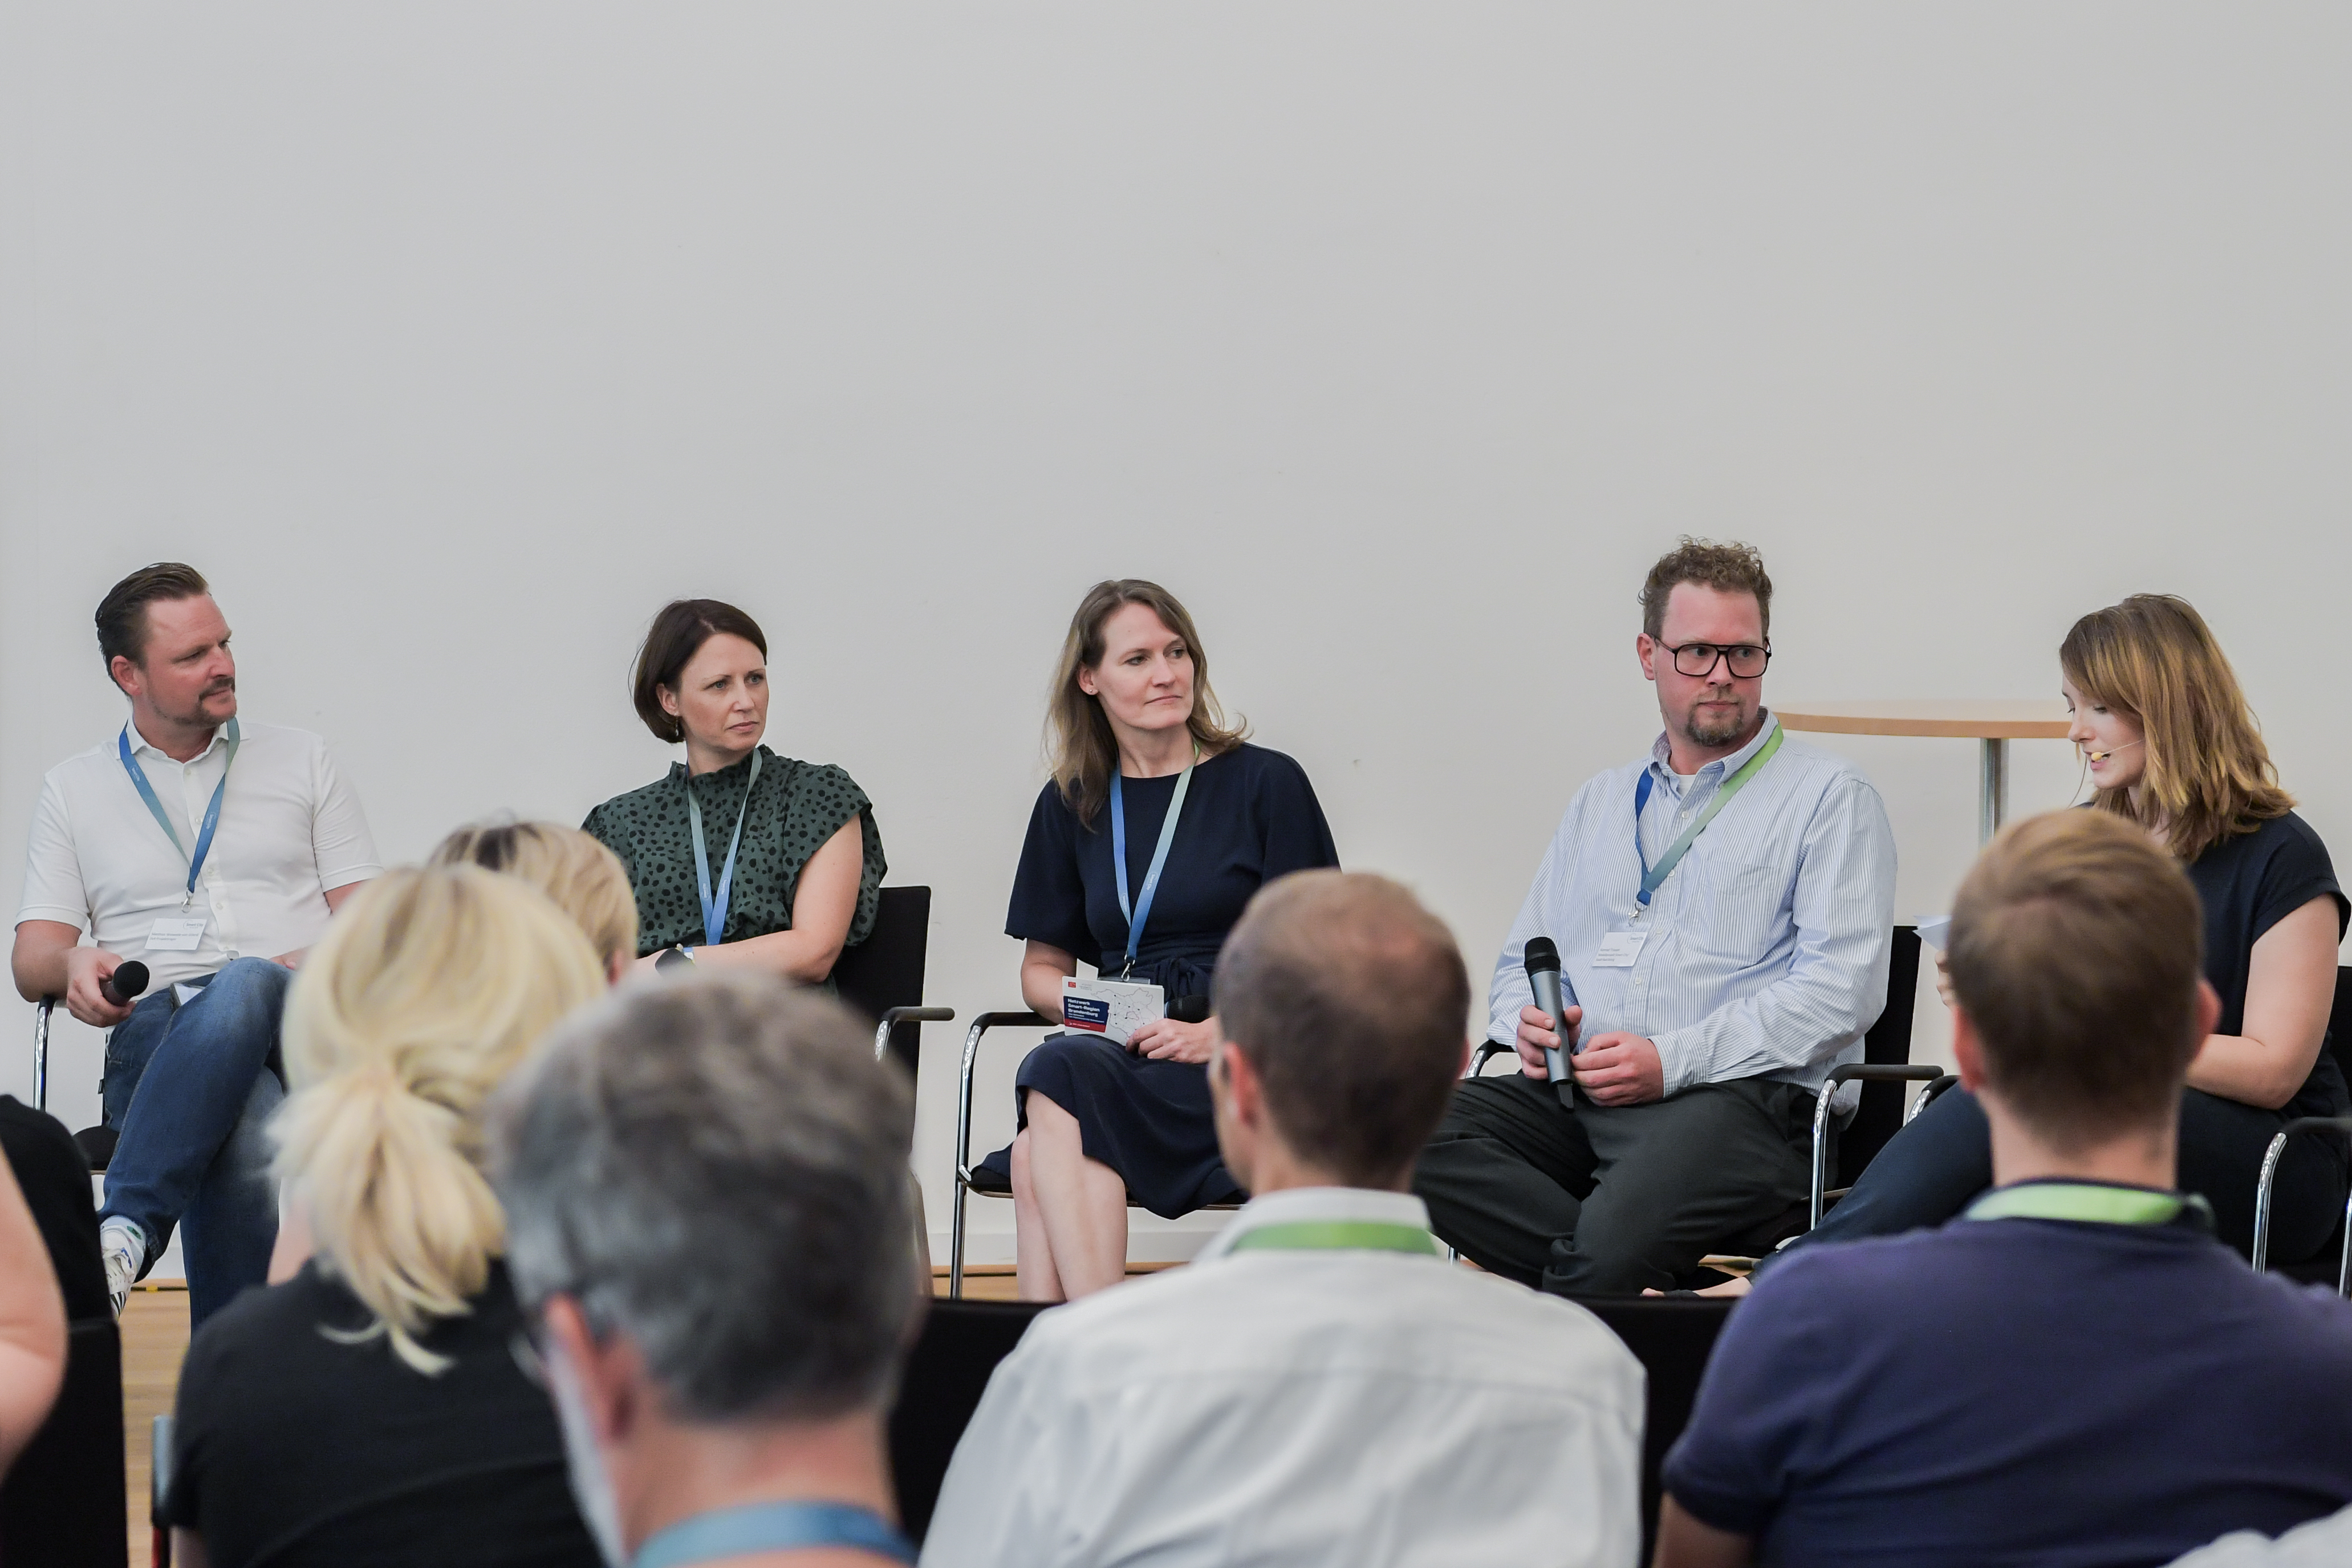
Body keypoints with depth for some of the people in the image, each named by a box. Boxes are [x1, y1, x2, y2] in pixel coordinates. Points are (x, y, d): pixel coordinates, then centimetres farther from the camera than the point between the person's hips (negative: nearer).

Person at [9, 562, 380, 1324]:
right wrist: (74, 964, -10)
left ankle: (123, 1234, -50)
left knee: (244, 988, -42)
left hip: (294, 1025, 0)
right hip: (156, 1030, 0)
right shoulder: (73, 788, 22)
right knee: (246, 1126, -41)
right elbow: (31, 958, 16)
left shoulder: (300, 759, 21)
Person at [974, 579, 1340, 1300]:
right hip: (1120, 1054, 4)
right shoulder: (1071, 804, 18)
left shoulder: (1266, 783, 5)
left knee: (1058, 1073, -33)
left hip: (1244, 1061, -4)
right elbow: (1042, 969, 25)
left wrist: (1218, 1033, -14)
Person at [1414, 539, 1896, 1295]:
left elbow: (1843, 989, -6)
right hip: (1570, 1090, 6)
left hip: (1740, 1097, -6)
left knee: (1622, 1226, -40)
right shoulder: (1600, 802, 26)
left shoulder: (1829, 797, 6)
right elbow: (1521, 962, 28)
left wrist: (1674, 1059, -14)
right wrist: (1531, 1023, 2)